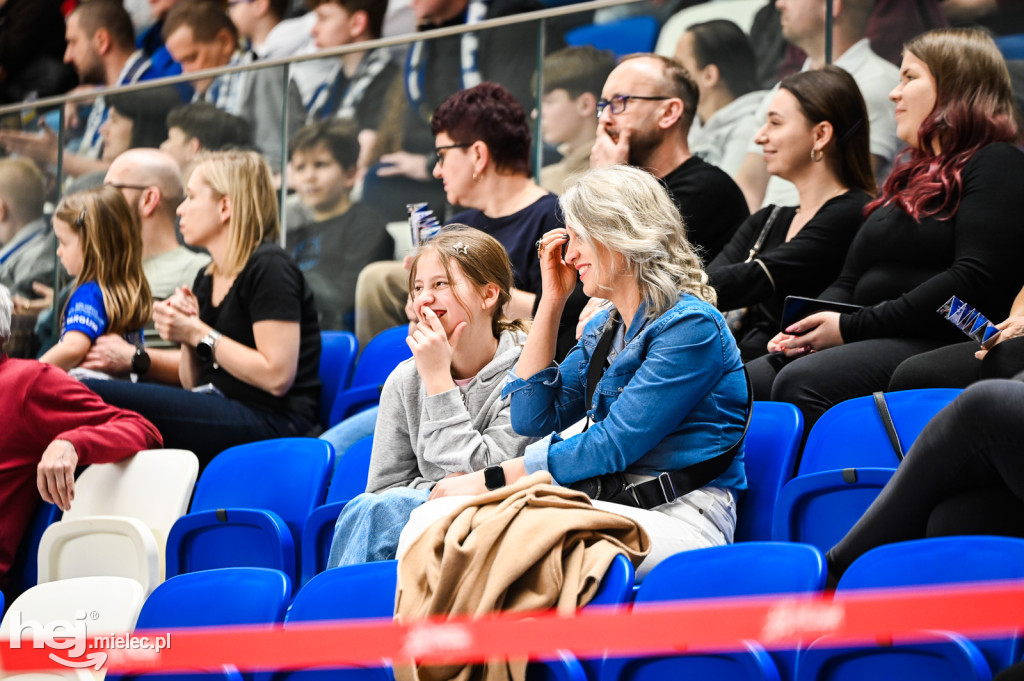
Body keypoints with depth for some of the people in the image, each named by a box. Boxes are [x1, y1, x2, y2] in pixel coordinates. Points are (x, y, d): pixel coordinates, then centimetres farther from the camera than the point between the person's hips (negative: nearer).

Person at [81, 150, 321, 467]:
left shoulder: (268, 268, -6)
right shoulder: (206, 280, 21)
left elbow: (277, 376, -17)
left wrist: (199, 333, -10)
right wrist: (184, 335, 1)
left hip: (268, 420, -9)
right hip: (218, 412, 9)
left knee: (94, 397, -23)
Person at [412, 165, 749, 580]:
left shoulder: (691, 327, -7)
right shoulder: (604, 328, 20)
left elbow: (614, 445, -13)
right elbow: (532, 418, 17)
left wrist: (492, 480, -10)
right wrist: (552, 300, 15)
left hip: (679, 522, -7)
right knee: (431, 516, -19)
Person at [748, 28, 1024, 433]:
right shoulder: (907, 178, 29)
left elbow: (976, 281, -14)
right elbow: (849, 282, 27)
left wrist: (852, 327, -14)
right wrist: (805, 328, 2)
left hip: (940, 346, -8)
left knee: (801, 383, -32)